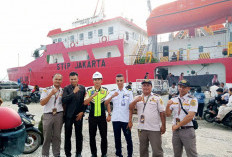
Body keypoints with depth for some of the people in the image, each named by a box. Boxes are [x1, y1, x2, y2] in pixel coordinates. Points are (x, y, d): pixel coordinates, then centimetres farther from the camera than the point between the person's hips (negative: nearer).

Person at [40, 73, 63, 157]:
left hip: (59, 115, 2)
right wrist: (51, 94, -15)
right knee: (47, 136, 4)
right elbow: (42, 103, -7)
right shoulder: (47, 90, 3)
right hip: (48, 115, -1)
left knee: (57, 136, 9)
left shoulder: (63, 91, 9)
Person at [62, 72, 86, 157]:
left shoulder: (82, 88, 4)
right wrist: (73, 92, -20)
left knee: (79, 135, 10)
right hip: (69, 115, -1)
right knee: (67, 135, 7)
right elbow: (64, 100, -15)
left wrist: (82, 112, -3)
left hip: (79, 115, 1)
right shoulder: (66, 88, -2)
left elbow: (85, 101, 5)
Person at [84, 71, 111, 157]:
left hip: (102, 116, 0)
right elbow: (85, 103, -9)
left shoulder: (105, 90, 1)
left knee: (104, 136, 7)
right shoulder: (89, 90, 0)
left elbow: (108, 103, 4)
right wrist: (93, 95, -22)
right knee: (92, 136, 12)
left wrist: (109, 115, 1)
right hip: (92, 117, 1)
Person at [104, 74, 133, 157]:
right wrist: (112, 96, -24)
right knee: (117, 138, 13)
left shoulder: (129, 92, 2)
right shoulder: (112, 92, 6)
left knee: (128, 138, 5)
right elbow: (105, 103, -7)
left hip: (126, 119, -2)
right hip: (115, 119, 2)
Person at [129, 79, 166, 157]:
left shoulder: (157, 98, -1)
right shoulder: (137, 98, 7)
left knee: (157, 150, 5)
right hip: (142, 128, 3)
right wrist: (135, 101, -20)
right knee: (143, 150, 18)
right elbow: (130, 108, -3)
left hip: (155, 129, -3)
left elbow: (162, 112, -2)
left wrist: (163, 126, -4)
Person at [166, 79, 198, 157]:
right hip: (175, 130, 5)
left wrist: (177, 125, -12)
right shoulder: (173, 100, 9)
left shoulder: (192, 100, -6)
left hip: (187, 130, -5)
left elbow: (190, 116, -16)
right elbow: (168, 114, 5)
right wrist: (168, 105, -14)